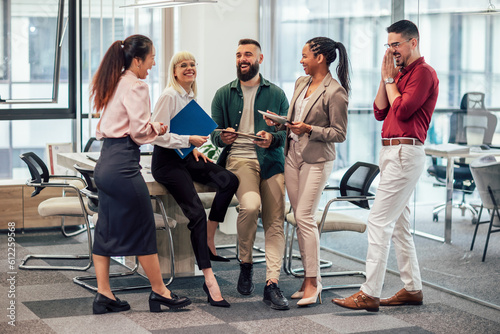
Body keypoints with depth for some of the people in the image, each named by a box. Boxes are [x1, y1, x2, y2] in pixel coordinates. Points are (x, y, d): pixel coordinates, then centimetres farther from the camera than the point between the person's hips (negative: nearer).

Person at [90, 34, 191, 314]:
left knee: (107, 230, 11)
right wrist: (158, 129, 4)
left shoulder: (113, 84, 16)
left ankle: (104, 294, 14)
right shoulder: (136, 86, -11)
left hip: (105, 162, 9)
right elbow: (140, 130, -17)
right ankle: (159, 291, 11)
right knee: (144, 228, 1)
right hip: (124, 164, -9)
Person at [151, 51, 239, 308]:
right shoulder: (169, 96, -13)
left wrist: (195, 149, 8)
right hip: (166, 161, -8)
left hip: (185, 157, 8)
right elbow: (157, 135, -17)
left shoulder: (190, 96, 13)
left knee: (229, 180, -18)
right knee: (197, 213, -20)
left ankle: (208, 240, -6)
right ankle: (209, 279, -20)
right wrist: (189, 141, -22)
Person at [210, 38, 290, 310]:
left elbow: (287, 130, 8)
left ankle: (272, 284, -6)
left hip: (271, 160, 1)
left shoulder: (276, 94, 13)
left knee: (275, 222, -9)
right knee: (250, 205, -28)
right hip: (238, 158, -1)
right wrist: (222, 137, -12)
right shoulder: (224, 94, 14)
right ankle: (245, 263, -3)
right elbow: (214, 132, 11)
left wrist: (272, 139, -13)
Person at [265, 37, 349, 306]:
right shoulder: (301, 82, 12)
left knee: (304, 216, -12)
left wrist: (309, 129, -21)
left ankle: (312, 281, -5)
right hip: (293, 155, 8)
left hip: (317, 160, -7)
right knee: (300, 218, 7)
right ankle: (310, 277, 14)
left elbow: (339, 134, -11)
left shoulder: (335, 92, -11)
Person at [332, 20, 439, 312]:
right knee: (399, 224, 13)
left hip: (405, 153, -10)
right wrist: (386, 77, 5)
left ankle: (370, 294, -13)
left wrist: (390, 80, -6)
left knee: (379, 221, -13)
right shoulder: (401, 74, 19)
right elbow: (380, 112, 14)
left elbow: (403, 110, -18)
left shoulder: (424, 72, -9)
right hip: (391, 152, 10)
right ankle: (413, 288, 20)